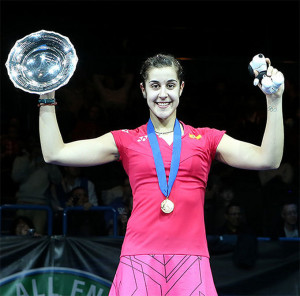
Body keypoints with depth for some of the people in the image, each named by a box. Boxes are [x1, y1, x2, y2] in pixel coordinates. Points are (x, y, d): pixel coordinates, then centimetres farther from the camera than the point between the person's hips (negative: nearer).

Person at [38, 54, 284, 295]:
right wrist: (47, 100, 5)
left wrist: (274, 101, -2)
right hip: (140, 257, 0)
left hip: (190, 259, 0)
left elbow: (267, 160, 3)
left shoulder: (206, 139, 14)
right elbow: (55, 154, 8)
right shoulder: (127, 141, 13)